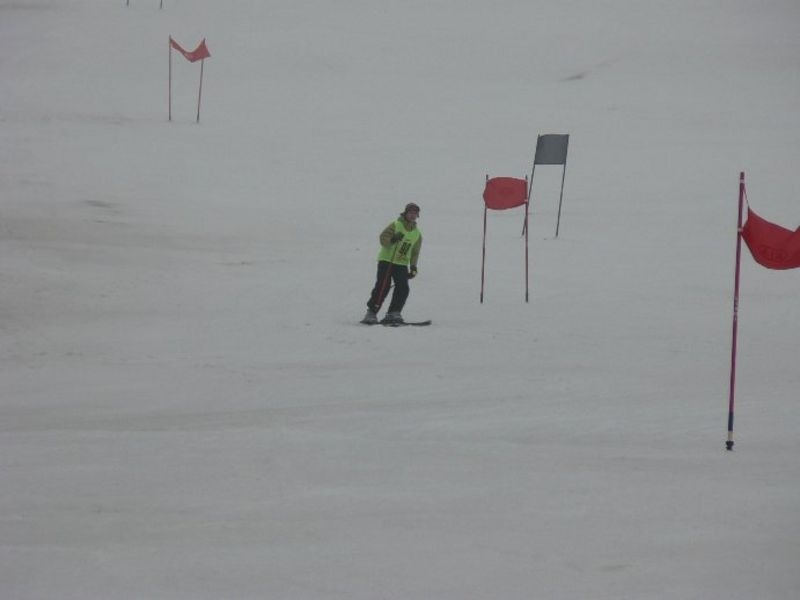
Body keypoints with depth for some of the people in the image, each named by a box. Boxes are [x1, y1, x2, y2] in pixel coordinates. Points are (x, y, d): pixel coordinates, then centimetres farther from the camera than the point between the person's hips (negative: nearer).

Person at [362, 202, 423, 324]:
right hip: (386, 260, -5)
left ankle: (393, 314, -6)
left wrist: (413, 268, 5)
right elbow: (383, 239, -10)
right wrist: (392, 239, -31)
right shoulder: (395, 226, -4)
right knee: (382, 287, -12)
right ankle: (371, 313, -6)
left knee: (403, 288, -11)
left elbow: (415, 252, 16)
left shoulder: (417, 234, 11)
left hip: (402, 264, 5)